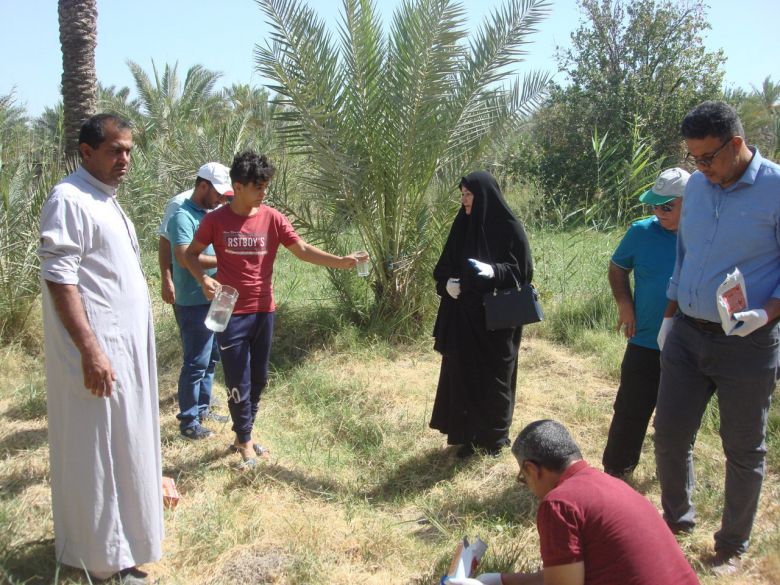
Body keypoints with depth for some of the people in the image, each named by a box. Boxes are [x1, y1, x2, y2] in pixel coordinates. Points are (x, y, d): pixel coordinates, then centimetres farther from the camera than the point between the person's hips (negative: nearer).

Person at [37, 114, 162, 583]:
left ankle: (124, 526, 33)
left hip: (126, 346, 9)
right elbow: (59, 280, -20)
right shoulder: (70, 200, -14)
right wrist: (91, 350, -25)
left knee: (121, 443, 18)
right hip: (98, 350, -9)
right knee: (97, 450, 1)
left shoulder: (106, 201, 15)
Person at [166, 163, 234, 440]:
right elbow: (185, 258, -27)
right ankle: (188, 421, 9)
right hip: (194, 302, -9)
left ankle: (202, 408, 31)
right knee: (196, 362, -2)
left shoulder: (211, 213, 12)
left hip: (214, 299, 9)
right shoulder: (183, 216, -16)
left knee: (211, 357, 17)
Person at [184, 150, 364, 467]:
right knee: (238, 382, 3)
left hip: (263, 312, 3)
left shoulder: (272, 218, -2)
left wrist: (340, 261, -16)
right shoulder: (215, 220, -7)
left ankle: (244, 434, 34)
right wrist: (204, 279, -15)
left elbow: (302, 250, -4)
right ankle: (244, 440, 24)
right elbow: (191, 254, 4)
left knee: (258, 379, 14)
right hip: (231, 314, -3)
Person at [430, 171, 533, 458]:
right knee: (462, 374, 7)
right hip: (463, 316, 5)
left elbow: (523, 270, -9)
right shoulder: (462, 225, 7)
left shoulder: (509, 227, -9)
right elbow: (444, 267, 13)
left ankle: (494, 435, 23)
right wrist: (446, 283, -8)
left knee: (494, 377, 6)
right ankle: (468, 434, 21)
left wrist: (493, 272, -26)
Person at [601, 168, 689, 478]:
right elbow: (617, 268, 9)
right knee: (631, 411, 5)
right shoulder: (642, 232, -6)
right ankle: (615, 471, 21)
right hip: (646, 344, 0)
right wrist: (624, 305, -4)